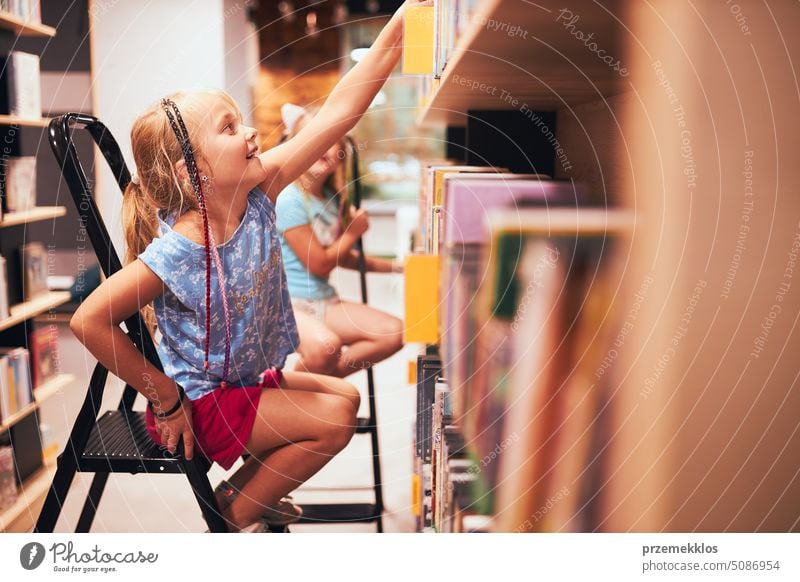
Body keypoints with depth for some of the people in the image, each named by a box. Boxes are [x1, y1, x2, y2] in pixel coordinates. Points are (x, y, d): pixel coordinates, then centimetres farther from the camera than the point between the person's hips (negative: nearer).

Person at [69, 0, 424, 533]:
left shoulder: (257, 196, -12)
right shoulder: (175, 253, -29)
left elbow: (338, 112, -18)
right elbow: (90, 319, -30)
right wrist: (165, 397, -20)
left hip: (249, 381, 8)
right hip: (199, 404, -8)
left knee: (346, 395, 16)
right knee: (335, 419, -13)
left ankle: (250, 492, 27)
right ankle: (234, 517, 8)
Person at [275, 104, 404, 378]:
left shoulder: (333, 199, 9)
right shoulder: (288, 200, -15)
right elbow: (320, 264, -13)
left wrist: (395, 266, 18)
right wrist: (354, 231, 1)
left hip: (325, 301, 8)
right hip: (287, 303, -8)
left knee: (393, 333, -5)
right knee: (326, 345, -38)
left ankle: (322, 378, 5)